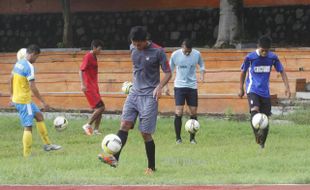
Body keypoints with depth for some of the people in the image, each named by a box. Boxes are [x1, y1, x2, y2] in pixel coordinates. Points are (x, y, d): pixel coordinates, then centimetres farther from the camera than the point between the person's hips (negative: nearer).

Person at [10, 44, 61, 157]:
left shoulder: (18, 63, 9)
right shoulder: (29, 67, -19)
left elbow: (11, 79, 20)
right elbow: (32, 87, -23)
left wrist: (12, 95, 30)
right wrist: (43, 102, -18)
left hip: (16, 98, 10)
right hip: (24, 100, -10)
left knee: (39, 116, 19)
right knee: (28, 127, -4)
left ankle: (47, 144, 22)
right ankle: (27, 155, -1)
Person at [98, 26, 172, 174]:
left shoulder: (158, 52, -11)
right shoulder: (133, 48, 5)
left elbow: (168, 73, -6)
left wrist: (159, 87, -21)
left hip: (149, 96, -5)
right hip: (134, 93, 5)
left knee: (145, 133, -5)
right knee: (125, 123, -12)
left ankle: (151, 167, 8)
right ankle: (114, 158, -23)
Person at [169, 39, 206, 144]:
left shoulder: (197, 54, -5)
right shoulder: (175, 55, -8)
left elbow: (201, 65, 14)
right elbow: (169, 70, 4)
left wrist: (202, 74, -6)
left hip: (192, 86, 2)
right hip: (179, 86, -2)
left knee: (193, 113, 2)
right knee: (179, 112, -11)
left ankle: (192, 138, 14)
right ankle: (178, 138, -2)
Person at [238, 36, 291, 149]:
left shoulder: (273, 58, -3)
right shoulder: (250, 58, -9)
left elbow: (282, 71, 6)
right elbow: (243, 72, 6)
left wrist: (287, 87, -3)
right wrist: (241, 89, 11)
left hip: (265, 92, 3)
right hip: (253, 90, -3)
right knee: (255, 110, -29)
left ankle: (262, 143, 17)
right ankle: (257, 135, -28)